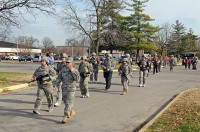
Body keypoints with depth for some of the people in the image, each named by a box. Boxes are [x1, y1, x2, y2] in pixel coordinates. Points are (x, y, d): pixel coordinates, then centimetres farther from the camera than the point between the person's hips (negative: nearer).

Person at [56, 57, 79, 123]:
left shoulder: (75, 71, -6)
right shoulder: (63, 70, 3)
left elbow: (77, 79, -21)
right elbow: (59, 78, 7)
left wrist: (72, 71, -21)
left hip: (71, 89, -4)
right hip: (64, 88, 5)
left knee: (69, 103, -8)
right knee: (65, 102, 15)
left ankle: (66, 116, -3)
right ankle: (72, 112, 37)